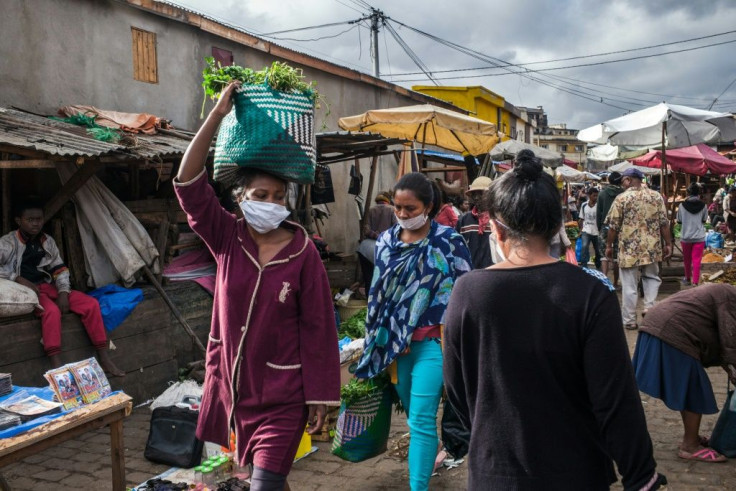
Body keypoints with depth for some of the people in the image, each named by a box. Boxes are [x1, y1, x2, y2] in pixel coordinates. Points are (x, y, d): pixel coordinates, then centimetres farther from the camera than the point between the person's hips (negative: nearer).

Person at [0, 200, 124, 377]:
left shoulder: (48, 241, 11)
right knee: (52, 310, -38)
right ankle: (57, 367, -39)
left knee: (91, 304, -14)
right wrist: (20, 280, -21)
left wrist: (63, 292, -8)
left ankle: (104, 359, -12)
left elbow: (60, 269, 10)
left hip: (48, 287, 6)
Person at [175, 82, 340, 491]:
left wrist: (319, 397, -7)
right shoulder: (227, 240, -6)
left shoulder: (303, 254, -12)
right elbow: (188, 183, -17)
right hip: (233, 382, 4)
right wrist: (217, 114, -23)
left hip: (282, 393, -3)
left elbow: (317, 329, -8)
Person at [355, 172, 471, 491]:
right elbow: (380, 293, 11)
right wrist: (386, 339, 9)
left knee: (421, 418, -7)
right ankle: (427, 457, 42)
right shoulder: (386, 241, 4)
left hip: (433, 340, -5)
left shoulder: (448, 242, -9)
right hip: (394, 340, 5)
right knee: (411, 412, 18)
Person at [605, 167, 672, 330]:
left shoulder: (621, 198, -6)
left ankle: (629, 320, 11)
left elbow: (613, 226, -6)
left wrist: (609, 245, 5)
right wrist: (668, 244, 11)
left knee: (629, 285, 5)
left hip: (629, 249, -3)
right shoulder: (656, 196, 3)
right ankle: (649, 307, 8)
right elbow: (664, 224, 3)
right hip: (651, 247, 3)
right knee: (652, 277, 24)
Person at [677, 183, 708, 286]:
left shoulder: (682, 205, -8)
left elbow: (679, 221, 1)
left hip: (685, 237, 1)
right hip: (699, 237, 0)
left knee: (687, 259, 17)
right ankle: (695, 282, -2)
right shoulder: (703, 206, -6)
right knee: (697, 261, 1)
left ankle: (688, 278, 33)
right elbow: (704, 220, 5)